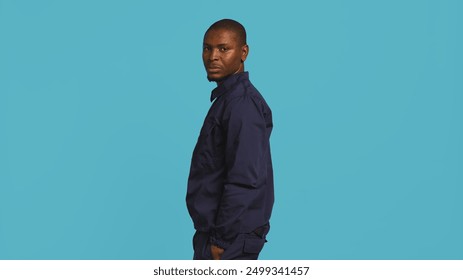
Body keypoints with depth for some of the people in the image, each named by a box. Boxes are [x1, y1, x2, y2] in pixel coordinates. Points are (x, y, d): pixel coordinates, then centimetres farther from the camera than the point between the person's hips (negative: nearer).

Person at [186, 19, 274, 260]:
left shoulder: (242, 104, -19)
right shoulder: (227, 98, 12)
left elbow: (245, 180, -25)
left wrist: (222, 239, -19)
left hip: (230, 239, -10)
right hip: (215, 231, 10)